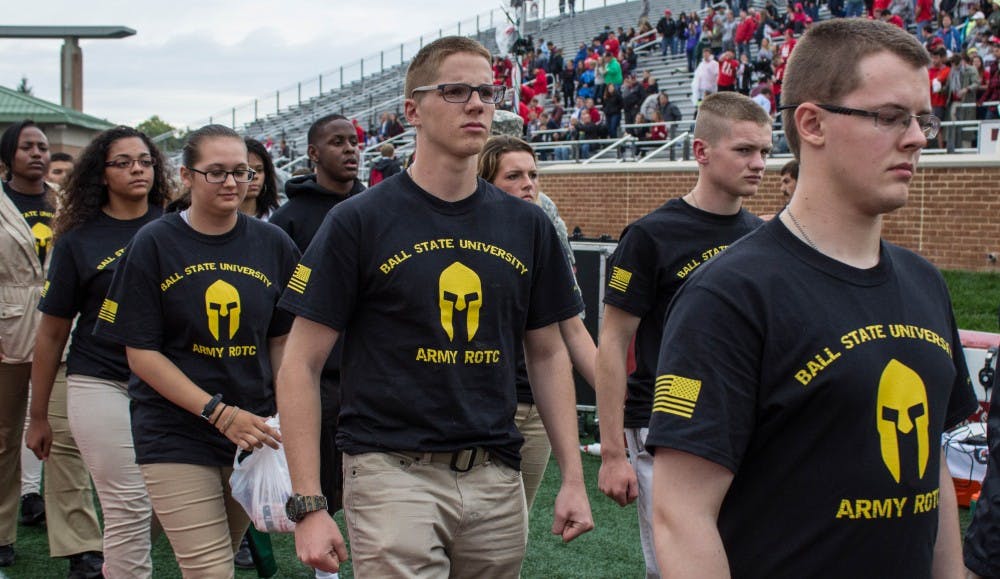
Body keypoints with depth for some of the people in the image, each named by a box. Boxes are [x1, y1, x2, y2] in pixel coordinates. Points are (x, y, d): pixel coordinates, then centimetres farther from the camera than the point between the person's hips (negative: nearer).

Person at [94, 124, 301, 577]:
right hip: (175, 437, -3)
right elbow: (140, 353, -7)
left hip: (253, 434, 4)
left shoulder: (274, 246, 3)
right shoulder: (153, 245, -5)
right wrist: (220, 413, -16)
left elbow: (281, 342, 9)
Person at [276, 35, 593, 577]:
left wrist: (573, 477, 8)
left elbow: (548, 354, 14)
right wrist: (308, 504, -12)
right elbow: (301, 365, -5)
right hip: (393, 474, -4)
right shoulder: (358, 221, -5)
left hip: (495, 478, 5)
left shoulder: (527, 225, 8)